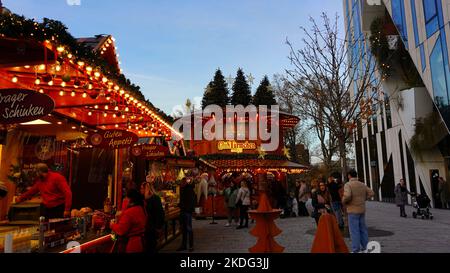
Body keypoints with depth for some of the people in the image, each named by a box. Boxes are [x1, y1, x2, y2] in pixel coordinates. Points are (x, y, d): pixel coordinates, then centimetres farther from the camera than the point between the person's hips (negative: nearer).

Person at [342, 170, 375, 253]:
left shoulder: (348, 184, -14)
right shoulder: (362, 184, 7)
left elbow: (347, 196, -29)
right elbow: (371, 193, 7)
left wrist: (343, 201, -10)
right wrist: (363, 199, 13)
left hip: (353, 210, -7)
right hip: (362, 210, 7)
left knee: (354, 230, -1)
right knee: (363, 229, 15)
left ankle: (356, 250, 3)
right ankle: (365, 248, 23)